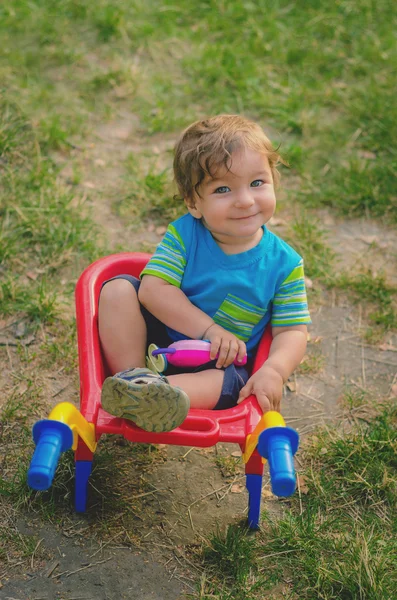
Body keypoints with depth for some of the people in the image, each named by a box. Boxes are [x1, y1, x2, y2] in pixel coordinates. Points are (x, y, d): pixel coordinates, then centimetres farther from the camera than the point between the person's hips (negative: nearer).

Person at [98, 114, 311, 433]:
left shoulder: (284, 264, -10)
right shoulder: (184, 234, -11)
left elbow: (293, 331, -9)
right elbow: (153, 288, -21)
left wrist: (274, 371, -31)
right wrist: (211, 330, -28)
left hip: (219, 362, -1)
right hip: (157, 339, 1)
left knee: (232, 382, -34)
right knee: (119, 288, -18)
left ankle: (150, 393, -50)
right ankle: (130, 375, -28)